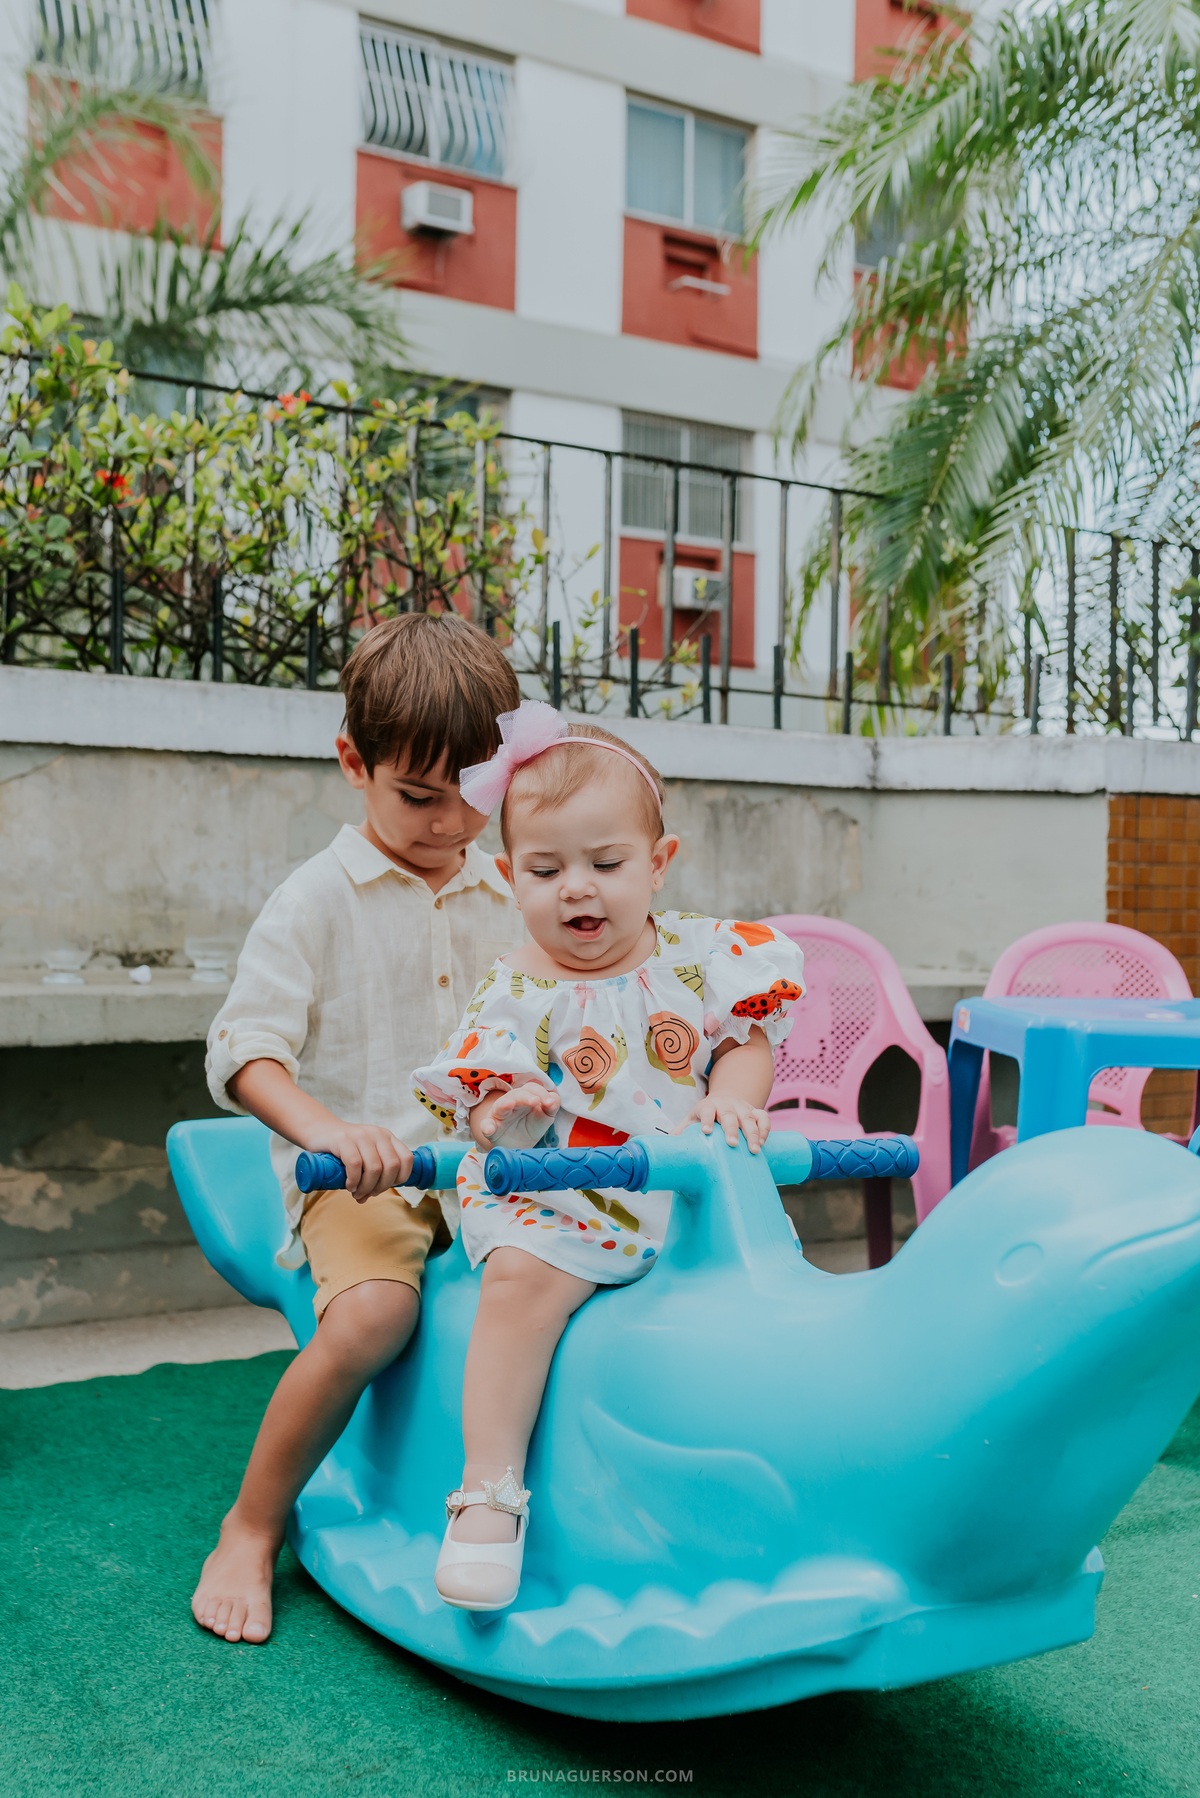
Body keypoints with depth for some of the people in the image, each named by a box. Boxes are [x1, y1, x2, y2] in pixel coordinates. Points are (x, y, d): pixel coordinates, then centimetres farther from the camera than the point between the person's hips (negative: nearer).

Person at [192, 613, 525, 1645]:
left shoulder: (507, 899, 13)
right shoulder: (317, 900, -2)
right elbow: (245, 1048, -10)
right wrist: (325, 1126, -28)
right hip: (358, 1175, -4)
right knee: (371, 1314, -32)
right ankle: (252, 1530, -7)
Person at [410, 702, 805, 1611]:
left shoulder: (698, 954, 2)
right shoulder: (516, 993, -3)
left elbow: (748, 1036, 7)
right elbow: (481, 1104, -1)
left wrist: (733, 1096, -13)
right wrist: (502, 1112, -24)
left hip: (689, 1192, 3)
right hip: (551, 1199, -3)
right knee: (522, 1276, -29)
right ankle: (490, 1490, -19)